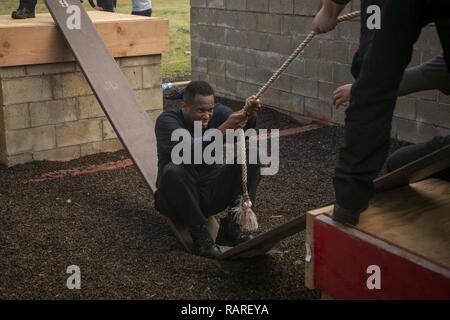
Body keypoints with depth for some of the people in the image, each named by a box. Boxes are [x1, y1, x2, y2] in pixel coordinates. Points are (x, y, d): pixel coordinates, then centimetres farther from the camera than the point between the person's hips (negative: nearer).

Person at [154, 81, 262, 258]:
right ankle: (199, 233, -22)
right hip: (178, 199, -4)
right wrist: (224, 128, -43)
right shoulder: (167, 121, -15)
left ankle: (231, 226, -16)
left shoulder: (218, 112, -2)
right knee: (174, 170, -35)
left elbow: (244, 131, -22)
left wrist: (249, 113, -44)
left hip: (212, 195, 5)